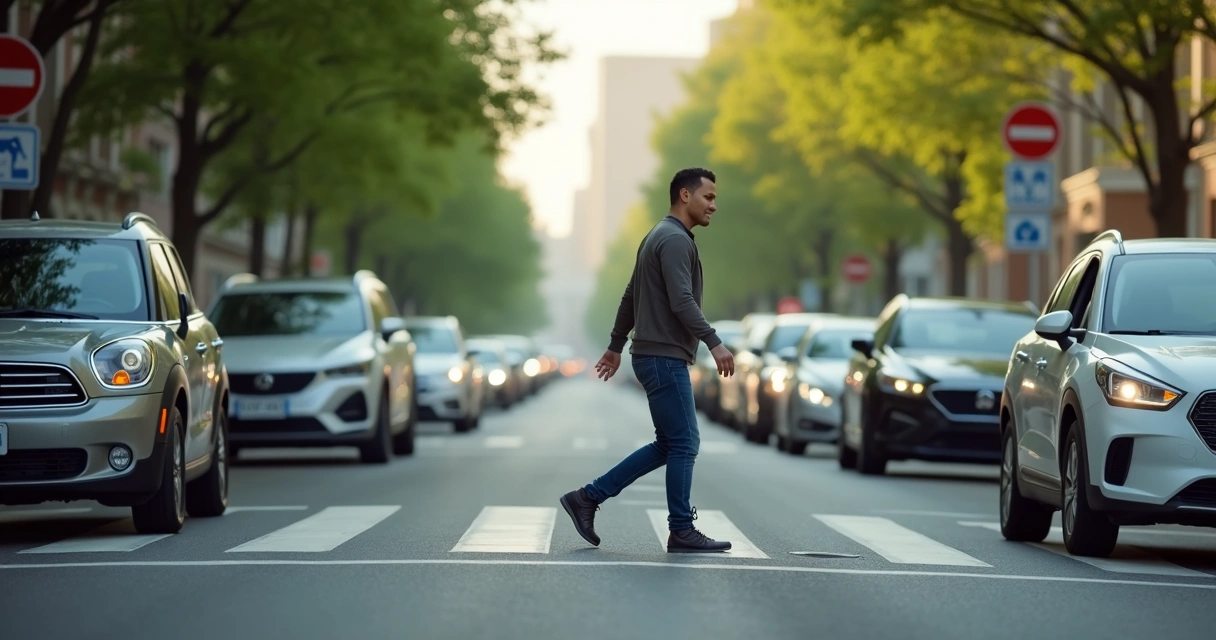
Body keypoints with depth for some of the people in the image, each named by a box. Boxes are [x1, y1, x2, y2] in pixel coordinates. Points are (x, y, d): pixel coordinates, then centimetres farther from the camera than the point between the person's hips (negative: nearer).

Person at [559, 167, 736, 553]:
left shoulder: (660, 237, 18)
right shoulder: (676, 239, -14)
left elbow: (631, 296, 24)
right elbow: (682, 301, -25)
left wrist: (616, 346, 28)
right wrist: (714, 343, -28)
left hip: (657, 356, 11)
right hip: (663, 358, -11)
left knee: (669, 445, 12)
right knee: (683, 443, -4)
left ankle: (587, 499, 13)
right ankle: (682, 532, 2)